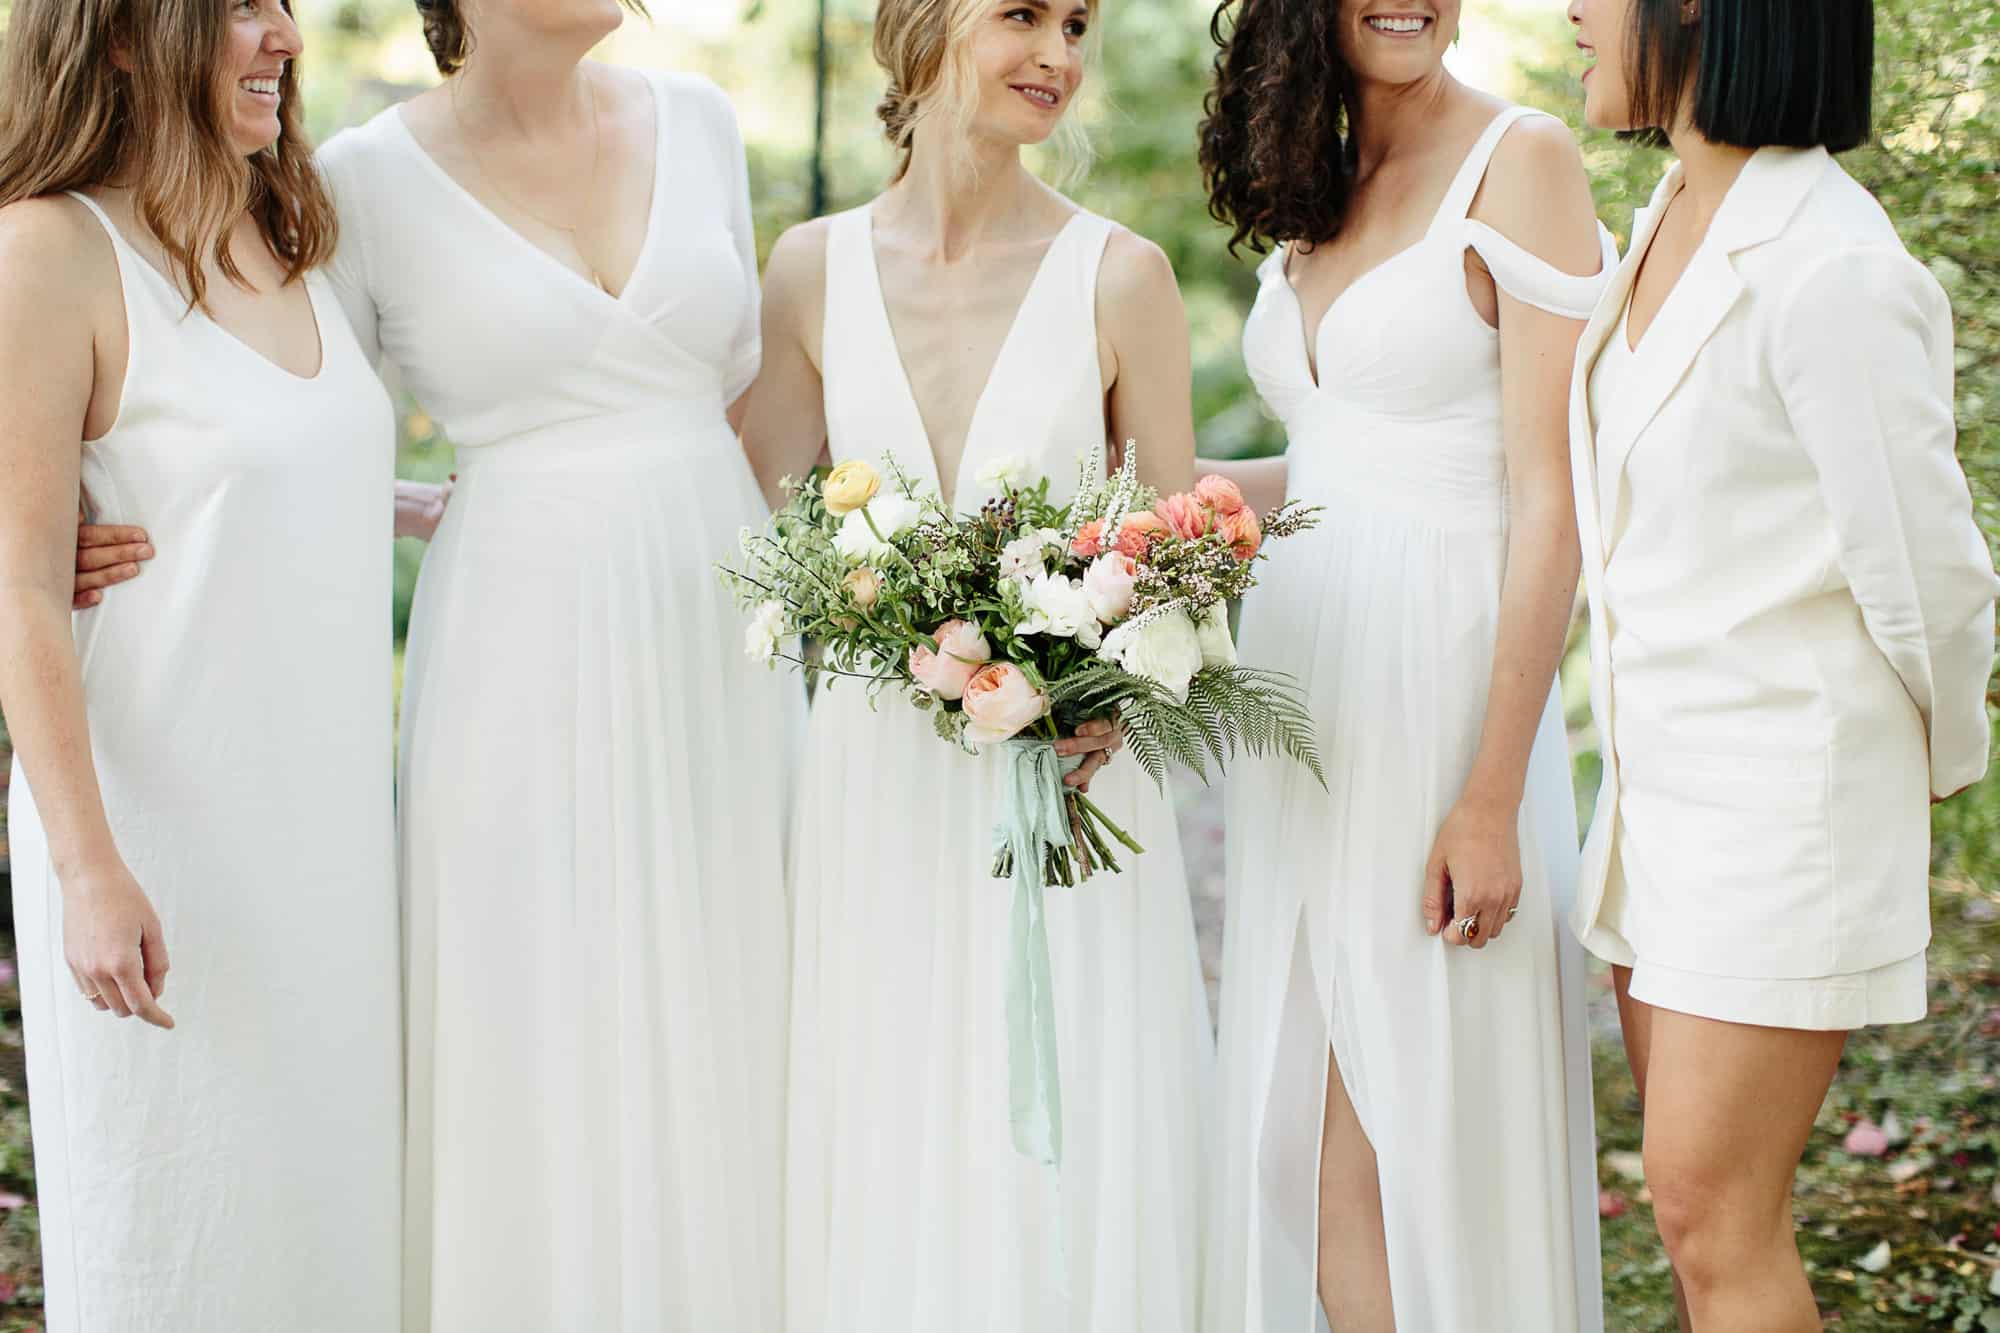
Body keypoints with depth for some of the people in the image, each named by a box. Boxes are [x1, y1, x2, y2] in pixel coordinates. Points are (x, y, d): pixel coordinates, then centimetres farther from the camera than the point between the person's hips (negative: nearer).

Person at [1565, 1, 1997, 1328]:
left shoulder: (1833, 273, -22)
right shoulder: (1673, 221, 5)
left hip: (1787, 793, -8)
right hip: (1662, 779, 8)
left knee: (1711, 1208, -3)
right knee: (1703, 1194, 14)